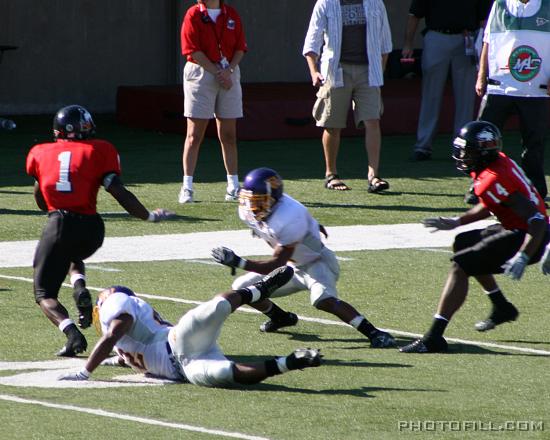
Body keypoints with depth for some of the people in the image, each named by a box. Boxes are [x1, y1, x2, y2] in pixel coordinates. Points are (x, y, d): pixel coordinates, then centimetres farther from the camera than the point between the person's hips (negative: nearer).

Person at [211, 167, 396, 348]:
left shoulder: (289, 220, -36)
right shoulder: (248, 213, -12)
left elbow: (277, 265, -34)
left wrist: (238, 262, -40)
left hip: (316, 263, -8)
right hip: (291, 266, 8)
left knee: (323, 300, -37)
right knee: (241, 288, 3)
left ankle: (374, 333, -31)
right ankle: (280, 317, 28)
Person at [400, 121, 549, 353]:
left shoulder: (494, 180, -26)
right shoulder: (498, 161, 4)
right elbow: (491, 205, 22)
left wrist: (522, 257, -38)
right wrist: (458, 221, 16)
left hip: (527, 238, -11)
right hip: (516, 229, 11)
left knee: (460, 266, -18)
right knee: (463, 244, 29)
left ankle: (434, 337, -22)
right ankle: (502, 308, 37)